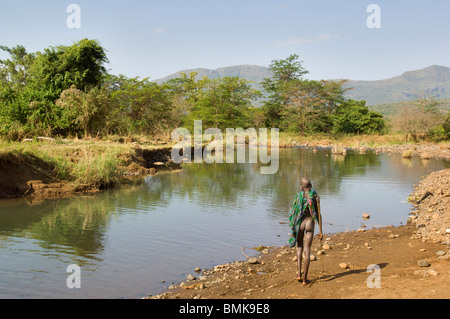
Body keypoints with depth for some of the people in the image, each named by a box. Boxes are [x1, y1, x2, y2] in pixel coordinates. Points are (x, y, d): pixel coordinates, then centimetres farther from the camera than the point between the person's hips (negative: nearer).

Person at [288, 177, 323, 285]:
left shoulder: (298, 197, -3)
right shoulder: (316, 197, -4)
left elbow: (293, 214, -1)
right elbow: (318, 214, -6)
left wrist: (293, 229, 9)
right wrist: (320, 231, -1)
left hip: (299, 224, 1)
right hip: (310, 225, -1)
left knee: (300, 247, 22)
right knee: (307, 251, 4)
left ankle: (299, 273, 11)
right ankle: (304, 279, 5)